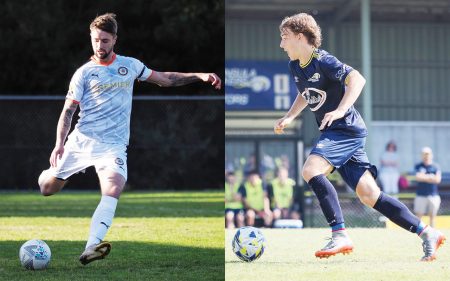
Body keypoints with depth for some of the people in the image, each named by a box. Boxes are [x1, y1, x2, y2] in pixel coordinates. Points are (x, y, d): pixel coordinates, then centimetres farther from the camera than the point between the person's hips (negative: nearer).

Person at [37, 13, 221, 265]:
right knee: (47, 188, 4)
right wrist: (60, 144, -11)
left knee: (113, 191, -27)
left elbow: (165, 79, 20)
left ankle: (91, 249, -38)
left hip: (113, 145, 0)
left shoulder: (130, 65, 10)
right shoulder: (84, 73, 3)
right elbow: (68, 110, 2)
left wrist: (199, 76, 10)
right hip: (81, 140, 0)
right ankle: (50, 174, 44)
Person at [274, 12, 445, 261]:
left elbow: (357, 79, -25)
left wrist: (340, 110, -35)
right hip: (334, 134, 9)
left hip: (346, 130, -9)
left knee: (311, 170, -26)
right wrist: (289, 117, 17)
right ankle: (426, 233, 6)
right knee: (369, 196, 2)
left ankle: (340, 235, -25)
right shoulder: (295, 66, 13)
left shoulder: (322, 61, -14)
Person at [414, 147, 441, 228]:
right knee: (418, 215, -2)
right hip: (421, 195, -1)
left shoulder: (436, 167, 5)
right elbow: (418, 177, -13)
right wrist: (431, 177, -7)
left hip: (433, 195, 1)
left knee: (432, 215, 7)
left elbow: (437, 179, -8)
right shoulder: (418, 166, 3)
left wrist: (424, 177, -7)